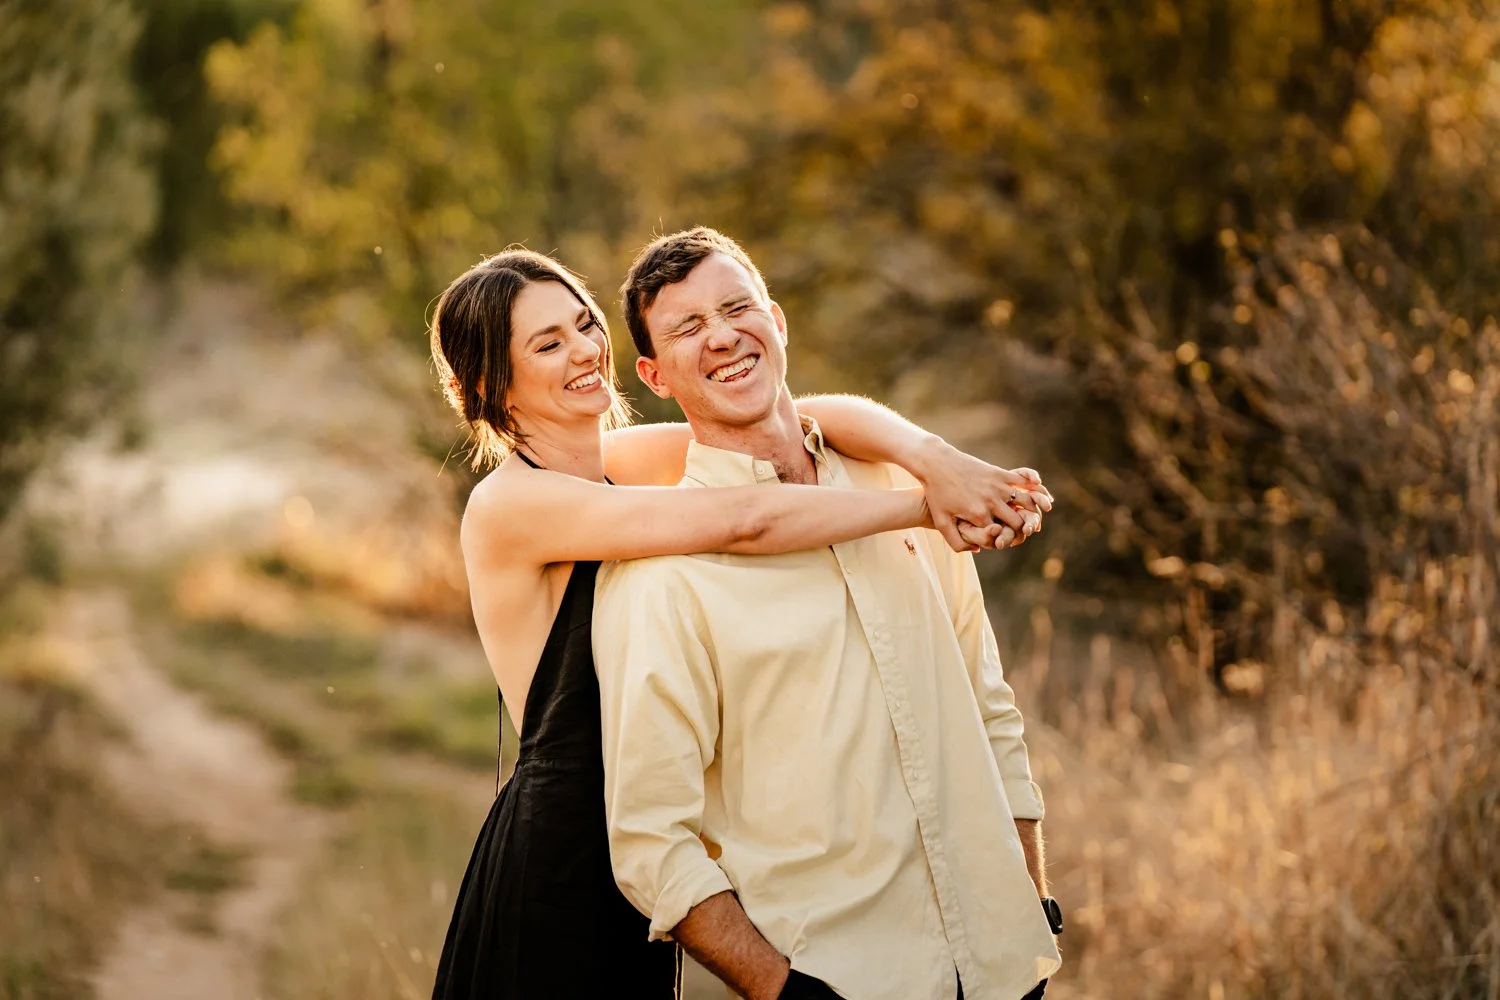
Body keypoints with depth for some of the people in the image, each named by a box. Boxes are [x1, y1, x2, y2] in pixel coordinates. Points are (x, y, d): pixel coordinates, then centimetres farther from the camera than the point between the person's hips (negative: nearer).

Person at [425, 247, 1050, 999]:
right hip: (557, 855, -8)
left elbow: (817, 418, -2)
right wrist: (924, 508, -19)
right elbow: (742, 522, -25)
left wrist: (934, 460, -21)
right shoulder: (508, 504, -17)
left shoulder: (619, 462, 6)